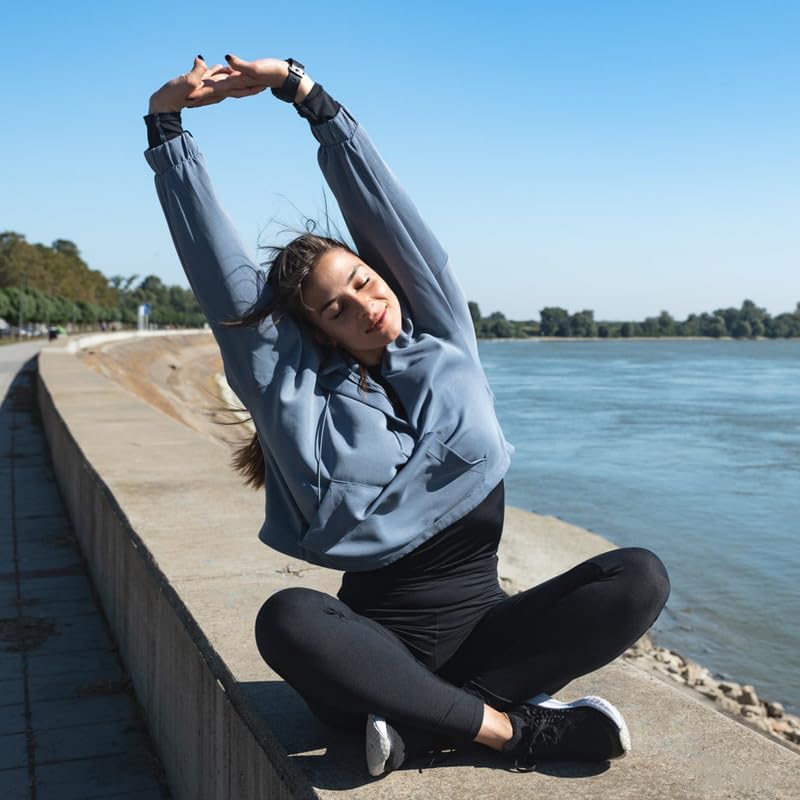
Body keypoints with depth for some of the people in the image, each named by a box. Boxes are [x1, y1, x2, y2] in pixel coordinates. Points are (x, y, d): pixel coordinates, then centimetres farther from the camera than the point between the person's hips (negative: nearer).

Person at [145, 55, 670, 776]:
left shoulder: (445, 343, 5)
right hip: (378, 644, -2)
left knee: (639, 576, -21)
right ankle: (511, 727, -24)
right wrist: (166, 121, 3)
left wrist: (298, 87, 2)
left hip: (485, 629, 2)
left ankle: (424, 721, -22)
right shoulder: (300, 393, 2)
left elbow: (379, 205, 1)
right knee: (287, 620, -35)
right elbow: (219, 260, 1)